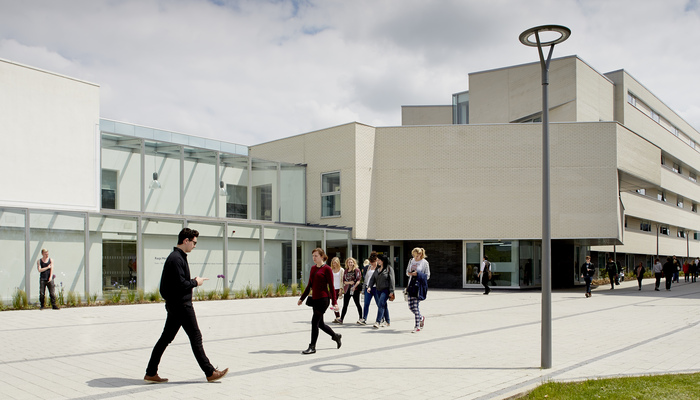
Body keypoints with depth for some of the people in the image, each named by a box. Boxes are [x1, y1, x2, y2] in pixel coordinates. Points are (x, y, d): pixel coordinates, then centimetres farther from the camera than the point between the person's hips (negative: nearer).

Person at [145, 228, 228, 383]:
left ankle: (151, 373, 16)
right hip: (181, 305, -10)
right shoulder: (177, 259, -17)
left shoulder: (176, 257, 15)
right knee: (196, 337, -3)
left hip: (173, 305, 10)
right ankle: (210, 373, 4)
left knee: (166, 338, 12)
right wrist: (195, 282, -8)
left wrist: (192, 281, 8)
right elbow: (181, 284, -24)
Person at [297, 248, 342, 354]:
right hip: (315, 299, 8)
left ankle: (312, 347, 2)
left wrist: (334, 302, -11)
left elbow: (331, 286, -8)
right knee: (320, 323, 14)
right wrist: (302, 298, 17)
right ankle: (336, 336, 35)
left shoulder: (327, 269, -8)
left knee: (315, 322, -8)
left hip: (323, 298, -8)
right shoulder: (313, 268, 12)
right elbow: (309, 285, 18)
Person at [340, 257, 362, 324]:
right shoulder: (346, 271, 11)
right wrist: (349, 282, -10)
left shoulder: (356, 270, -3)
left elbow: (359, 280, -10)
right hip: (347, 289, 4)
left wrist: (354, 286, -22)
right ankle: (341, 319, 2)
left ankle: (360, 318, 14)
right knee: (345, 305, 2)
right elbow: (344, 280, 10)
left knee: (357, 304, 4)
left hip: (355, 289, -4)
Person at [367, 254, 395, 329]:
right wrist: (369, 286, -7)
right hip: (378, 290, 7)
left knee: (381, 305, -17)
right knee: (383, 306, 11)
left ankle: (377, 322, -22)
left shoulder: (389, 268, -6)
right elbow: (372, 278, 9)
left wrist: (391, 291, -12)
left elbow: (391, 280, -8)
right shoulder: (377, 269, 12)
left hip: (386, 290, -7)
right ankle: (387, 321, 22)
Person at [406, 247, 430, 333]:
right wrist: (410, 273, -5)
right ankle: (421, 318, 33)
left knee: (415, 306, -10)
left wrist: (418, 274, -18)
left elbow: (427, 276, -4)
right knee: (410, 306, 5)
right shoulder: (411, 261, 10)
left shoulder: (425, 263, -5)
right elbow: (407, 271, 18)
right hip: (411, 284, 6)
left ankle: (417, 326, -2)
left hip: (419, 285, -6)